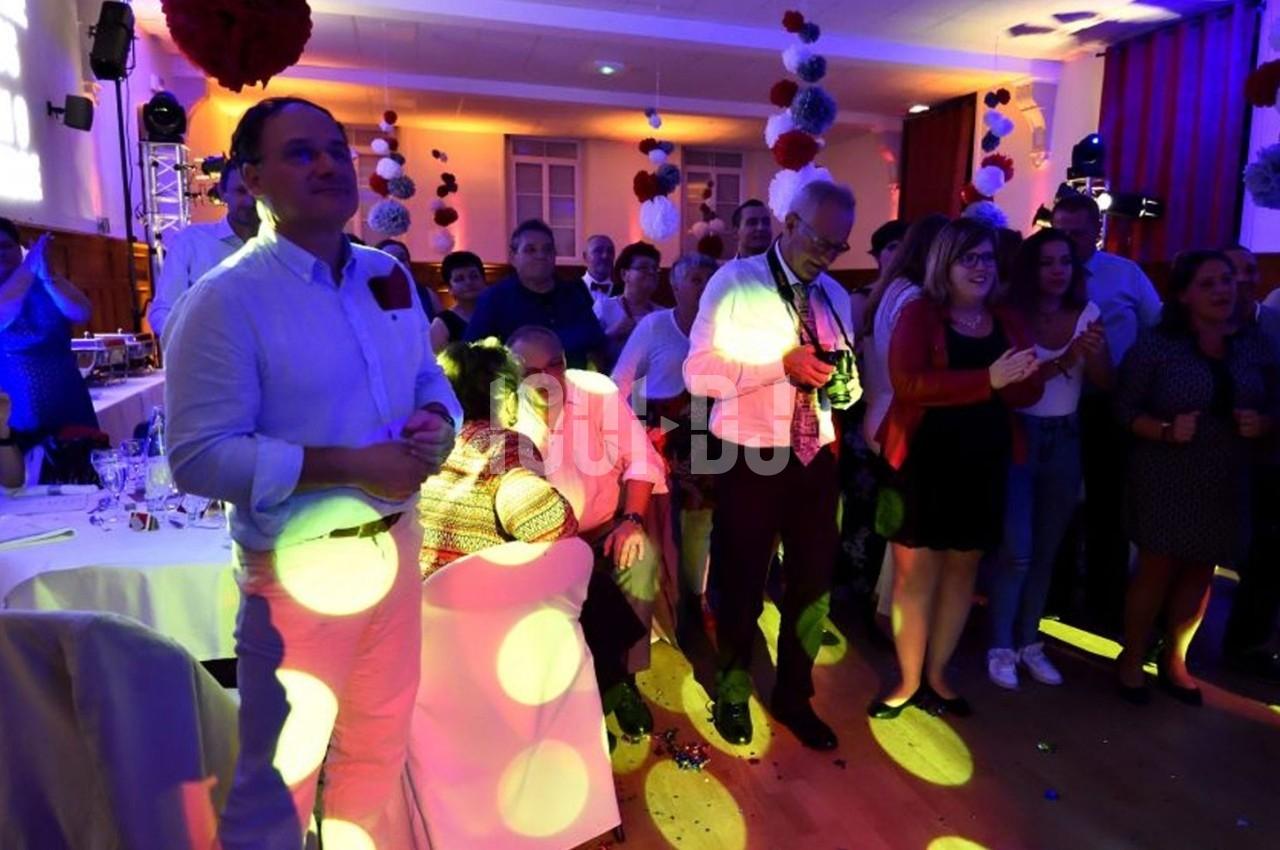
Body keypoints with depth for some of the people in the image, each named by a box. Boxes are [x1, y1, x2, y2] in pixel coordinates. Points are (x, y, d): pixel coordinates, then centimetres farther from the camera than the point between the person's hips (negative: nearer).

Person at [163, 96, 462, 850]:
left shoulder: (390, 276, 5)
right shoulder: (226, 300, -15)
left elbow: (428, 377, 13)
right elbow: (201, 457, -19)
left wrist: (437, 420, -10)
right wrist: (349, 467, -26)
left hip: (396, 545, 6)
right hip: (300, 566, -6)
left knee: (381, 742, 24)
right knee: (280, 776, 13)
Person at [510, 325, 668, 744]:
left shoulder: (600, 391, -6)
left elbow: (640, 459, -6)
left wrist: (632, 520, -19)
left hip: (606, 530, 1)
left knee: (641, 557, -28)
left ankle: (623, 678, -5)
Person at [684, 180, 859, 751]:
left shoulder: (836, 297, 10)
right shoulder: (734, 282, -8)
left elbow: (845, 385, 15)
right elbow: (698, 373, -16)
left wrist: (845, 385, -10)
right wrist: (782, 364, -24)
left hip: (816, 458, 5)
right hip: (750, 459, -5)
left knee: (814, 583, 14)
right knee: (742, 583, 10)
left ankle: (794, 696, 37)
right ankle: (732, 695, 35)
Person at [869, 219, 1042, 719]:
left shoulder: (1008, 322, 10)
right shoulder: (919, 314, -6)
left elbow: (1028, 393, 6)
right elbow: (908, 382, -20)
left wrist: (1015, 380, -17)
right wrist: (987, 379, -25)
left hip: (983, 465, 5)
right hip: (924, 462, -5)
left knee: (962, 568, 13)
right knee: (915, 572, 2)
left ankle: (936, 675, 29)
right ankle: (909, 681, 18)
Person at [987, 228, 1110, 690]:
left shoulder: (1087, 313, 3)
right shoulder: (1012, 316, -8)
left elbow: (1105, 384, 1)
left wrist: (1094, 354, -18)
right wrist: (1062, 363, -27)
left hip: (1065, 440, 4)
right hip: (1019, 436, -4)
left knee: (1047, 548, 11)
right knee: (1016, 550, -4)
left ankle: (1029, 642, 24)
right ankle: (1001, 647, 11)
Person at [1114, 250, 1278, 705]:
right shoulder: (1156, 344, -8)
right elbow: (1125, 408, -9)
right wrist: (1166, 431, -24)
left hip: (1226, 483, 4)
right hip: (1165, 479, -4)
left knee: (1200, 571, 13)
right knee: (1157, 568, 3)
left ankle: (1174, 660, 30)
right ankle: (1131, 659, 21)